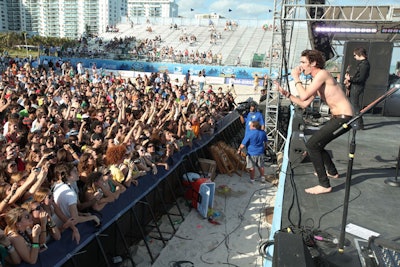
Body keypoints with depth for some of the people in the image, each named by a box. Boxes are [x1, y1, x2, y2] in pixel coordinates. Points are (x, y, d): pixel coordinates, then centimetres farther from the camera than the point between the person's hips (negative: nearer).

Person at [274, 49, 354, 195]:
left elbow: (304, 96, -21)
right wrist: (286, 93, 11)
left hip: (344, 118, -10)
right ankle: (332, 172, 43)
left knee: (311, 145, -13)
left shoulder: (322, 74, -14)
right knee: (317, 144, 22)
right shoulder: (316, 81, 15)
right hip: (338, 117, 10)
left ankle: (324, 185, -7)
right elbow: (304, 104, 16)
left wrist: (296, 78, -9)